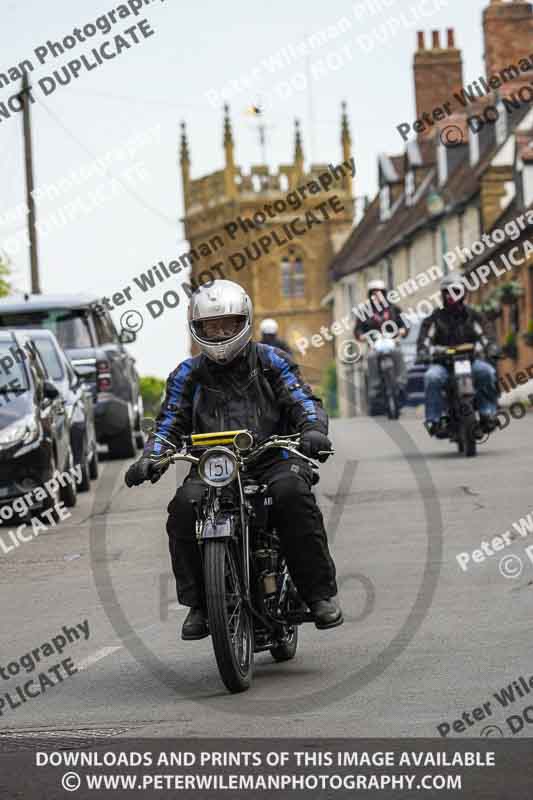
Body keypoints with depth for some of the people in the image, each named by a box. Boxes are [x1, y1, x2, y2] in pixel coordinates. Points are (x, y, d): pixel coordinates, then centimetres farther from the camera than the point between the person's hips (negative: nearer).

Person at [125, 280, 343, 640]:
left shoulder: (270, 361, 12)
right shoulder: (188, 374, 16)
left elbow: (303, 400, 3)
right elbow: (169, 423, 13)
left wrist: (313, 431, -20)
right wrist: (150, 458, -8)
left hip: (272, 458, -2)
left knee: (292, 494, -34)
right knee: (184, 507, -29)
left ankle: (321, 593, -26)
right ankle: (198, 604, -19)